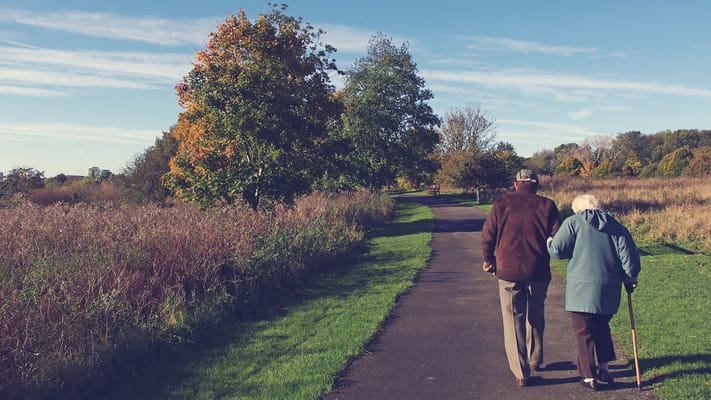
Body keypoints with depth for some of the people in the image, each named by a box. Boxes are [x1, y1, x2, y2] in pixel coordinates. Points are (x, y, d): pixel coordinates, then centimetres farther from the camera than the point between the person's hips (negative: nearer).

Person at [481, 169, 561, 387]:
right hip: (538, 272, 2)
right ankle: (535, 359, 36)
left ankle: (521, 372, 6)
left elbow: (487, 235, -1)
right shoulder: (547, 205, 2)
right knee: (536, 316, 22)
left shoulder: (502, 203, 0)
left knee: (514, 320, 6)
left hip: (508, 271, -1)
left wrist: (489, 260, 13)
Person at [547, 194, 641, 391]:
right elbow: (628, 254, 3)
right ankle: (604, 368, 28)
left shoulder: (573, 222, -3)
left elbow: (557, 250, -9)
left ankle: (589, 377, 10)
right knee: (602, 328, 24)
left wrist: (549, 243, 13)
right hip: (609, 290, 5)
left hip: (581, 288, -5)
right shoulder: (616, 226, 9)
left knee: (584, 332, 5)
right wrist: (630, 277, 16)